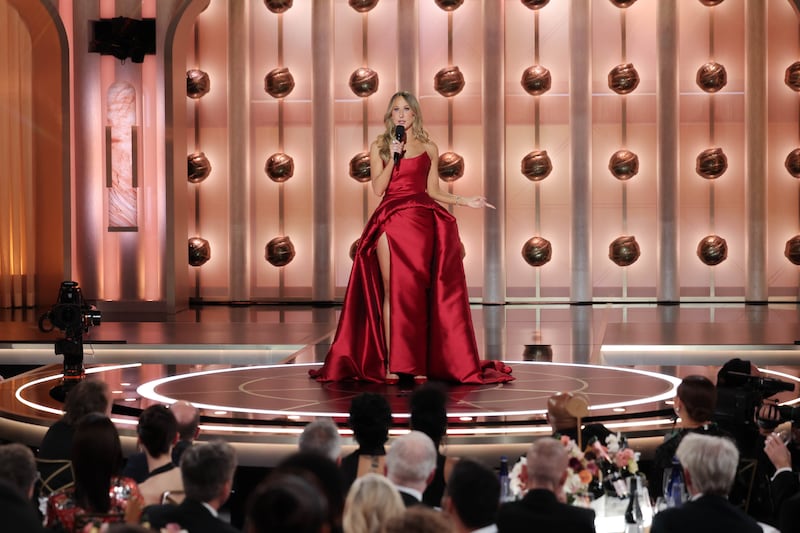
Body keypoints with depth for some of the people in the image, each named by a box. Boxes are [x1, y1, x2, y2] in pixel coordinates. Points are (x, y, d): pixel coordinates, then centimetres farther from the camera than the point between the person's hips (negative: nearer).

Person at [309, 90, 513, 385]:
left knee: (418, 291, -2)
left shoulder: (428, 148, 12)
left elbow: (433, 190, 15)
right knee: (392, 290, -5)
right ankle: (391, 363, -3)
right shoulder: (379, 147, 10)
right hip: (390, 220, -1)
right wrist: (393, 157, -8)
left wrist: (465, 201, 5)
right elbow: (378, 188, 0)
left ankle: (418, 362, 1)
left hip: (422, 222, 1)